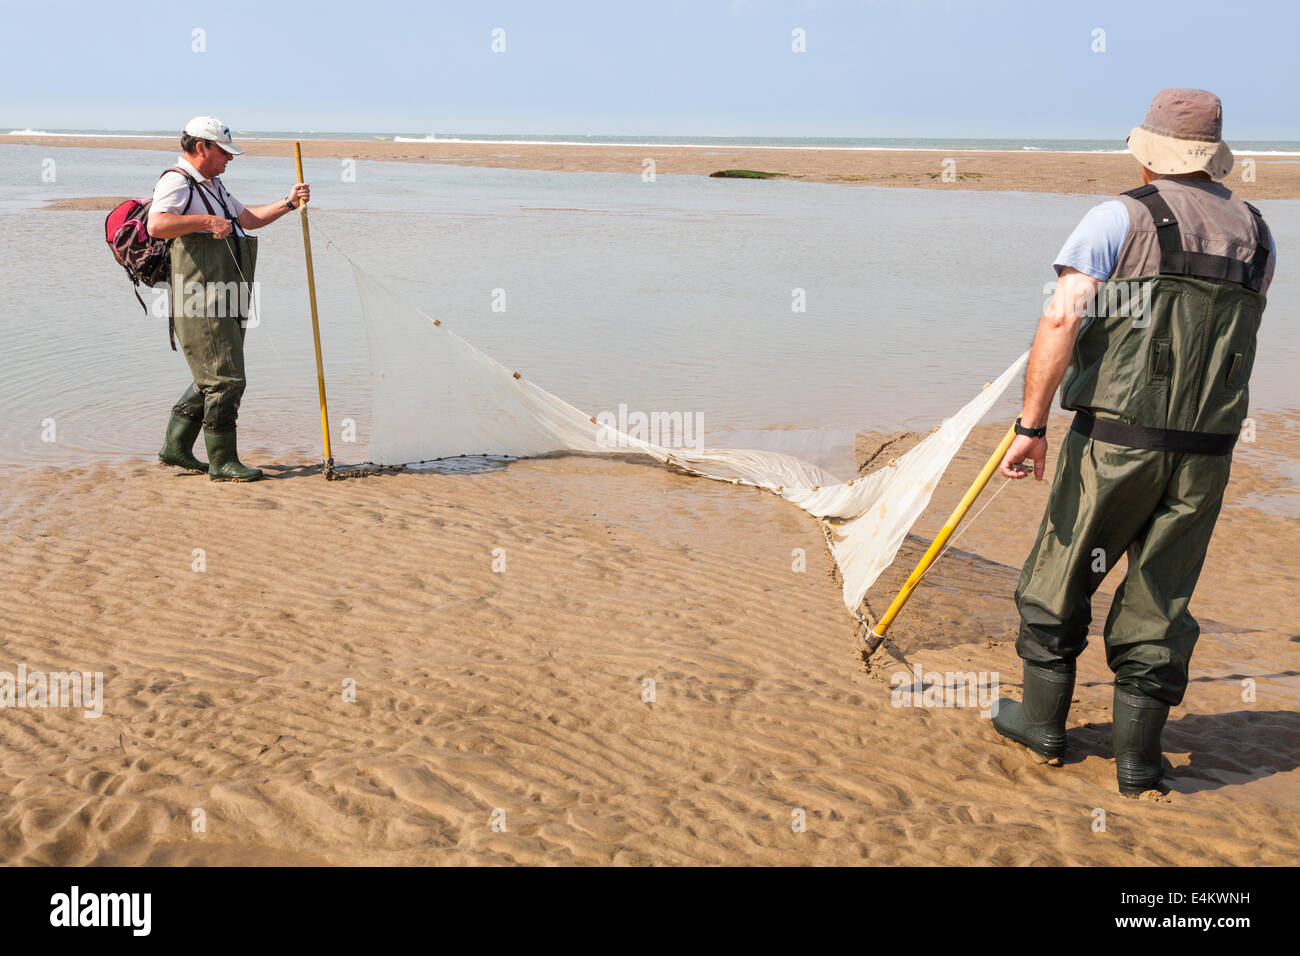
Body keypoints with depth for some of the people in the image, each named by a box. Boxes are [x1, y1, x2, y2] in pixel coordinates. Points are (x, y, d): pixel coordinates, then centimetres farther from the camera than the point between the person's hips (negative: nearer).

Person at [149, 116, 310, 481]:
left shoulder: (213, 185, 24)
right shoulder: (177, 181, -9)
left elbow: (247, 218, 34)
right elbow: (157, 225, -25)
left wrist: (288, 203, 24)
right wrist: (207, 220, -25)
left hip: (224, 300, 10)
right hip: (201, 301, -10)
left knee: (212, 379, 14)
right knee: (226, 380, -9)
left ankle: (176, 446, 24)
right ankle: (222, 461, -2)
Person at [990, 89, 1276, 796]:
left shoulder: (1118, 218, -6)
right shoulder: (1256, 235, 9)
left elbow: (1060, 321, -17)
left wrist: (1030, 426, -16)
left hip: (1114, 440, -4)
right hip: (1206, 452, 4)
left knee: (1060, 579, 14)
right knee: (1161, 599, 12)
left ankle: (1043, 723, 27)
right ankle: (1138, 757, 17)